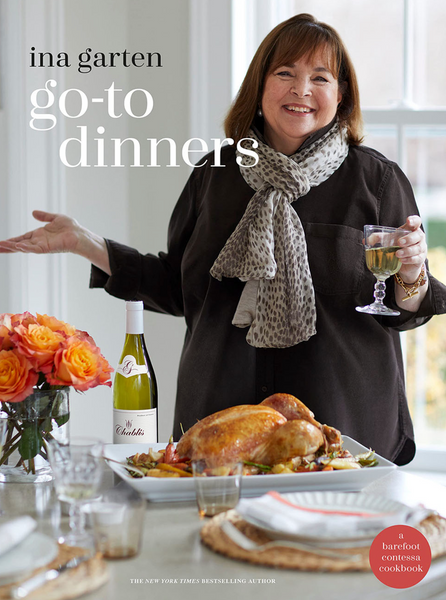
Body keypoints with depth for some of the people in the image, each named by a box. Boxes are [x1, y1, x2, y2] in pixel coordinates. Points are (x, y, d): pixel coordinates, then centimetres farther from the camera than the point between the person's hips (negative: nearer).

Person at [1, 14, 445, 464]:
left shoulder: (376, 179, -1)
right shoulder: (214, 176, 7)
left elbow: (399, 313, 1)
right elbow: (178, 287, 12)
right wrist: (83, 243, 7)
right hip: (221, 407, 2)